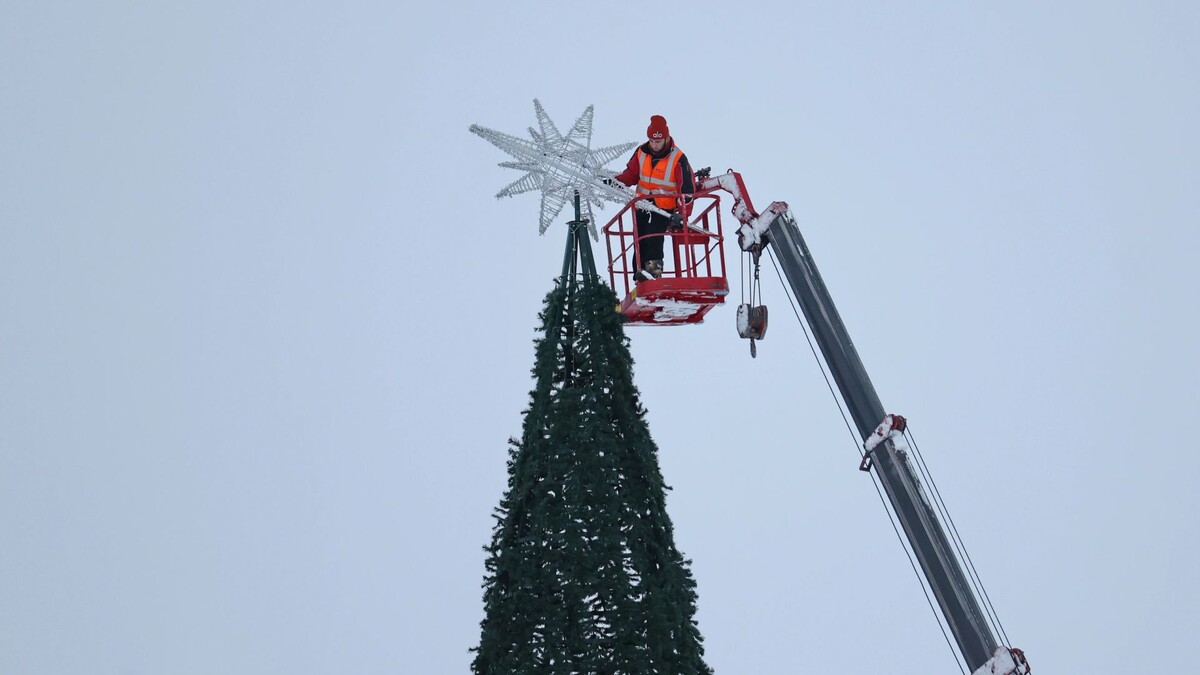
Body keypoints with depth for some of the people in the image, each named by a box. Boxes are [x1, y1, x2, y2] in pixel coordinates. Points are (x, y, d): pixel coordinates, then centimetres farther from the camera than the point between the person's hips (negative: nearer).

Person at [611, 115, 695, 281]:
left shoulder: (678, 158, -8)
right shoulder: (641, 152, 5)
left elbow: (687, 189, -9)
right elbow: (631, 174, 16)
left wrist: (682, 213, -19)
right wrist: (616, 181, -5)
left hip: (666, 209, -5)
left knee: (653, 233, -29)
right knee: (640, 240, -1)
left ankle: (653, 268, -36)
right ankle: (640, 278, 2)